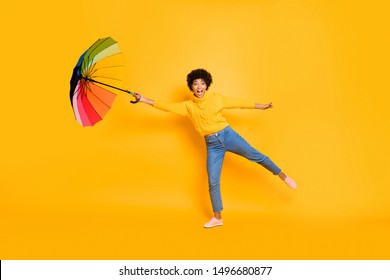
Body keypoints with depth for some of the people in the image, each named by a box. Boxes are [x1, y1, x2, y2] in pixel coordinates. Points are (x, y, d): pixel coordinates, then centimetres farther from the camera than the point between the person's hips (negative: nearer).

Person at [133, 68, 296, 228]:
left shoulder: (216, 98, 3)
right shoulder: (187, 106, 5)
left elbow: (238, 103, 9)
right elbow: (167, 107, 2)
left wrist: (260, 106, 13)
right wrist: (144, 100, -4)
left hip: (227, 135, -1)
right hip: (212, 145, 1)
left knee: (255, 156, -11)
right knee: (213, 182, 2)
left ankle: (283, 177, 11)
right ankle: (217, 218, 15)